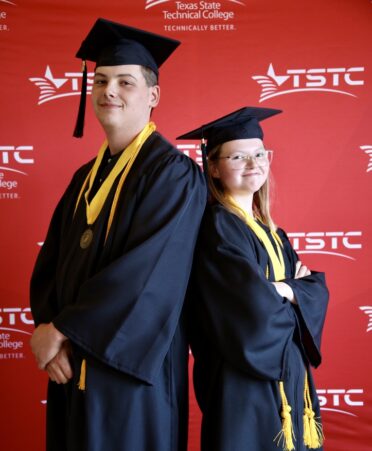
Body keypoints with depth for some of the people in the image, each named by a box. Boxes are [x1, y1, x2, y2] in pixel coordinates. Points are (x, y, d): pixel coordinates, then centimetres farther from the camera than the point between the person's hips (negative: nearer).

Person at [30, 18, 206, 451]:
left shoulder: (172, 173, -12)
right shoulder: (86, 176, 10)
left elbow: (149, 273, -22)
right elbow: (50, 264, 8)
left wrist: (62, 329, -16)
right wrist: (48, 328, -10)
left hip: (130, 370, -6)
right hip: (72, 367, 7)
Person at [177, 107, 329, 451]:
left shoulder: (271, 233, 11)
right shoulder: (216, 225, -15)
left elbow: (318, 289, 5)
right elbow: (253, 306, -25)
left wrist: (284, 290, -15)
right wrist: (294, 294, -6)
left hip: (286, 375, 8)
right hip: (244, 378, -8)